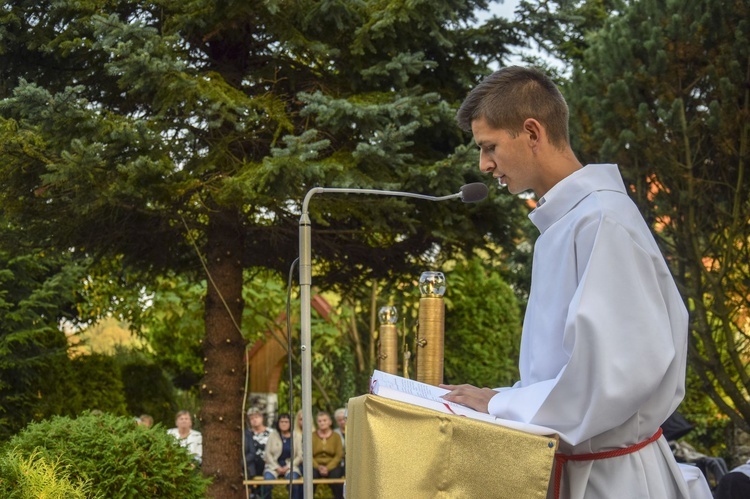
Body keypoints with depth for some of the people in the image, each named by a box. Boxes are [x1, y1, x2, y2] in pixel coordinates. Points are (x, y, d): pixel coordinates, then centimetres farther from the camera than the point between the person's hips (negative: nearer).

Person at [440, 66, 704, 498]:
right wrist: (502, 399, 5)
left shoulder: (602, 222, -19)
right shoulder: (562, 223, 10)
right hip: (567, 463, 9)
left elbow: (623, 368, -28)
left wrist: (504, 406, -19)